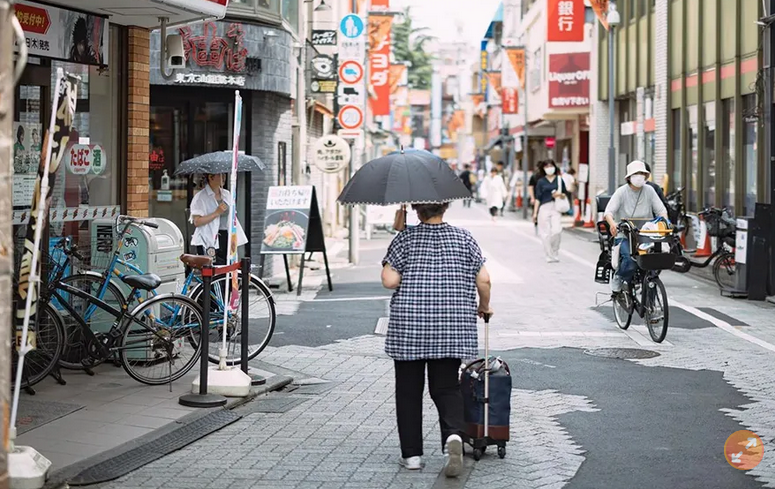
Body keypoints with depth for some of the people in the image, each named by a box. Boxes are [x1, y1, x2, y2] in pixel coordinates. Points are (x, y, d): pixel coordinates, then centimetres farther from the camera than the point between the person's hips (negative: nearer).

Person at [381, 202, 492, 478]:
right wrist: (483, 307, 19)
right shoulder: (464, 239, 4)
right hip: (453, 328, 2)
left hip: (408, 326, -1)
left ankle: (411, 454, 12)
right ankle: (454, 434, -18)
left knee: (409, 390, 9)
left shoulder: (404, 239, -1)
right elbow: (483, 281, 1)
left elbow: (389, 281, -8)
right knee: (446, 387, 9)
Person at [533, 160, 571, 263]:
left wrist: (560, 195, -8)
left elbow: (566, 195, 14)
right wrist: (535, 213, 3)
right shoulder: (541, 182, 9)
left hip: (556, 208, -1)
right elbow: (538, 198, 9)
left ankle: (555, 253, 5)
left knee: (556, 231, -16)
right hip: (544, 208, 1)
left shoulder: (559, 180, 10)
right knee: (546, 233, -4)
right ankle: (550, 256, 5)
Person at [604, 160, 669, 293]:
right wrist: (612, 223, -32)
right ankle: (617, 279, 0)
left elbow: (661, 209, 5)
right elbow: (609, 211, -10)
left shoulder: (649, 191, 8)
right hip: (624, 236, -3)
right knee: (630, 260, -29)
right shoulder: (621, 192, -1)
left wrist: (664, 222, -17)